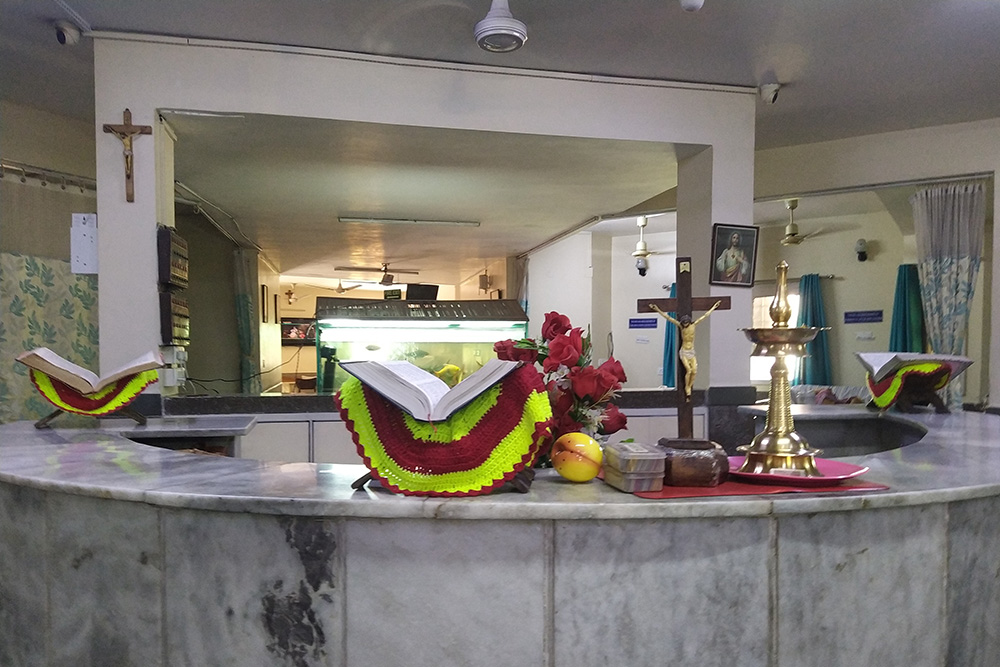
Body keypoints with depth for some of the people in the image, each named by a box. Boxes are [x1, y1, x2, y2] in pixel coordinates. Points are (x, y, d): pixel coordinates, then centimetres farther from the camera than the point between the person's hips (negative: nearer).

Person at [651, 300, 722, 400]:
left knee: (694, 371, -8)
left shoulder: (694, 325, -1)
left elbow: (705, 315, 6)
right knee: (688, 370, -14)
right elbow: (668, 318, -11)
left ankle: (689, 387, 8)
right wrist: (658, 310, -16)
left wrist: (714, 307, 12)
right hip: (683, 352, -3)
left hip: (692, 351, 3)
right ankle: (687, 388, 3)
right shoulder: (681, 326, -7)